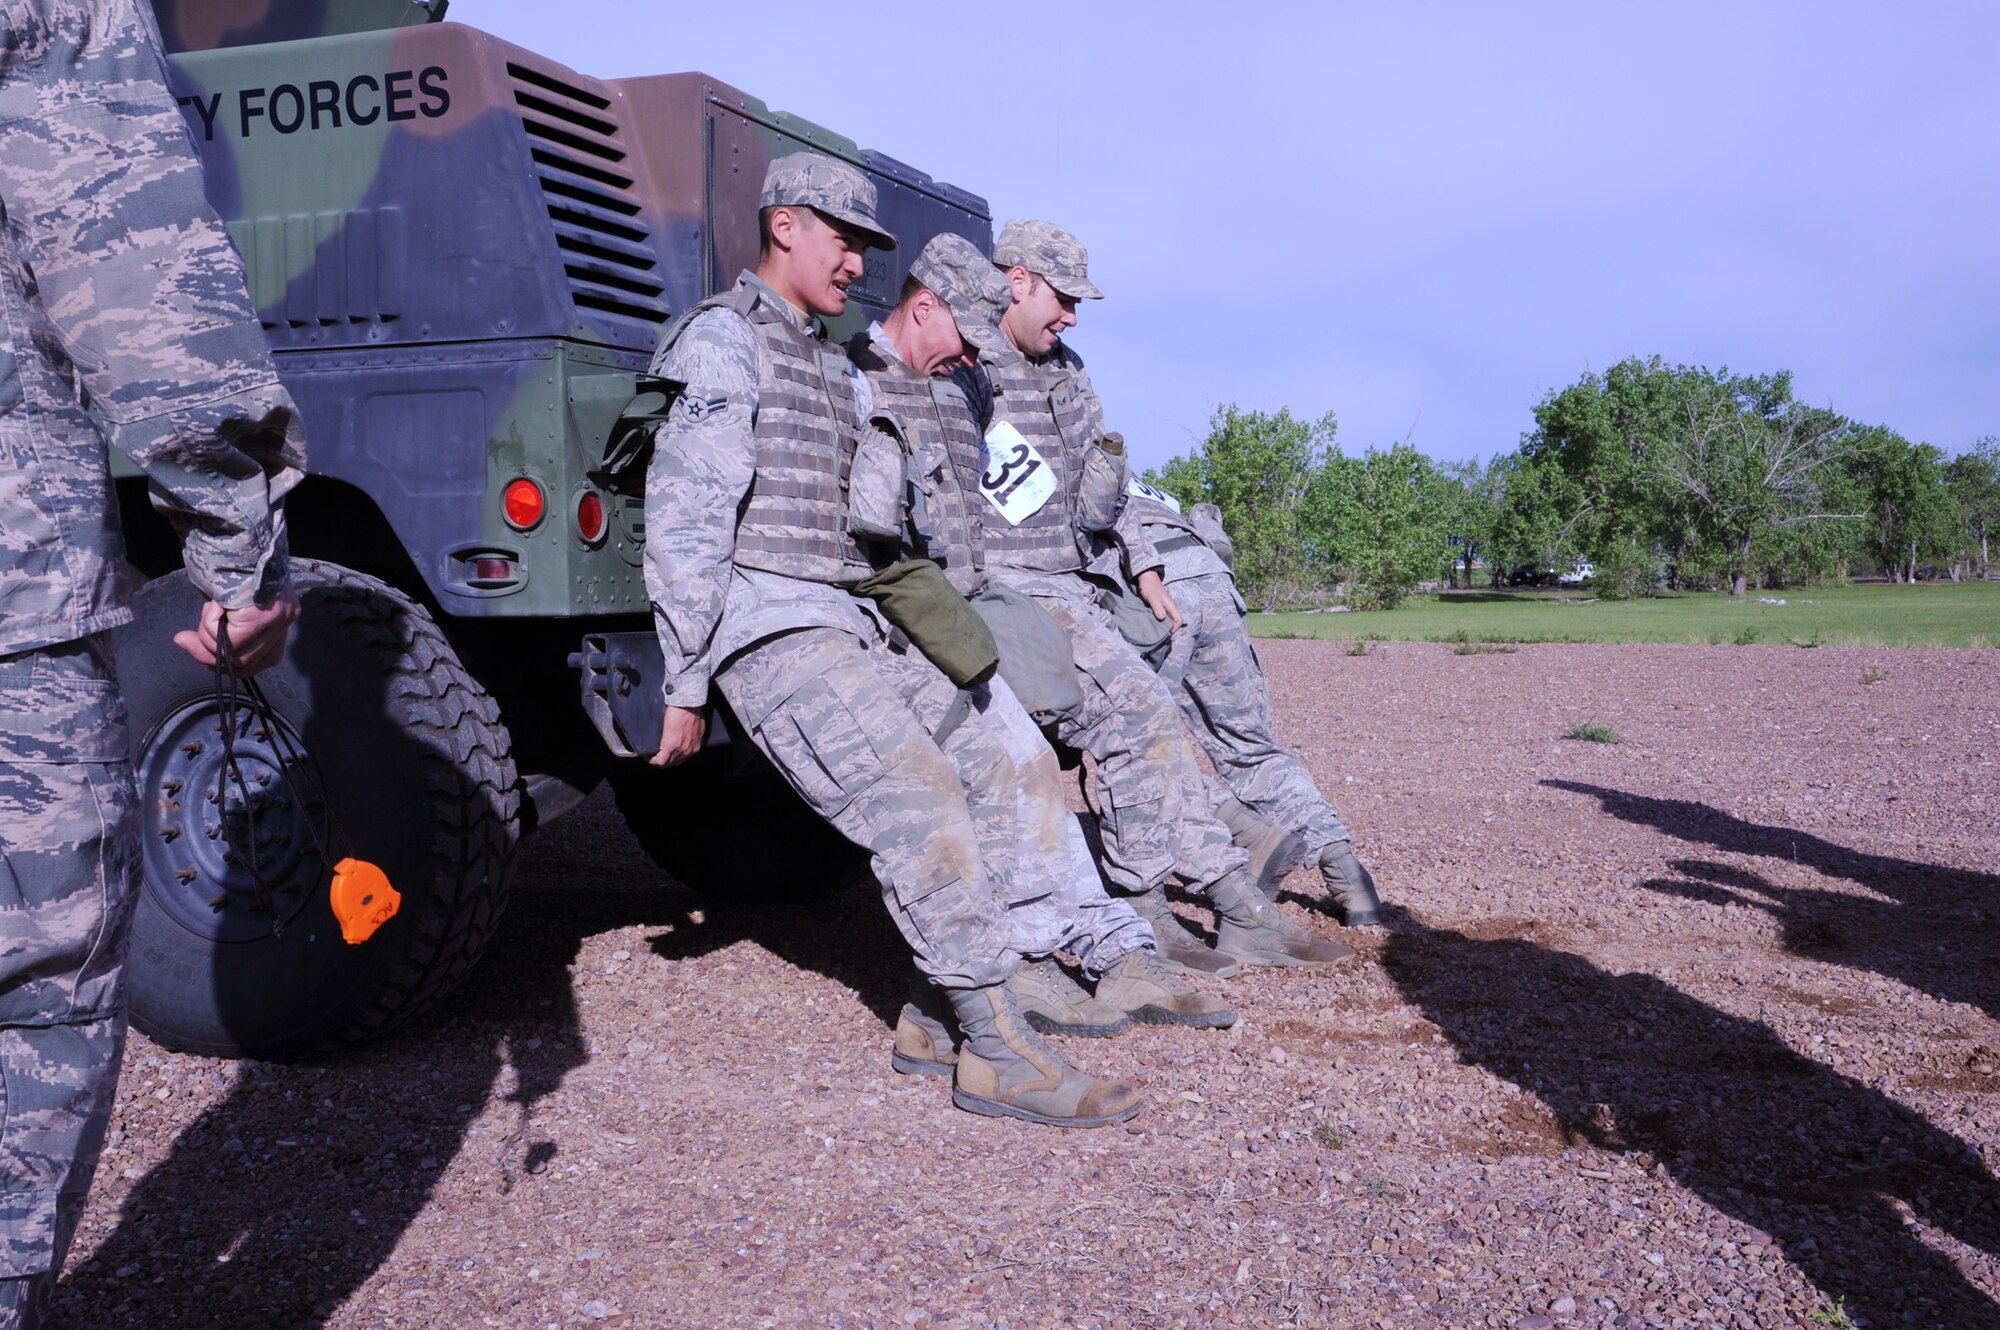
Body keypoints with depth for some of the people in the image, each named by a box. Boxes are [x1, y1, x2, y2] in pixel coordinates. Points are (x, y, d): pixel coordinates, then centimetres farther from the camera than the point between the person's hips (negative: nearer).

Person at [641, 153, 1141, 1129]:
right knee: (917, 804, -19)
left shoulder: (831, 365, 22)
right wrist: (686, 683, -16)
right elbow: (684, 519, -13)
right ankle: (996, 1052, -16)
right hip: (770, 633, -9)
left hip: (850, 624, 10)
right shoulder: (723, 338, -6)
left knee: (991, 777, 7)